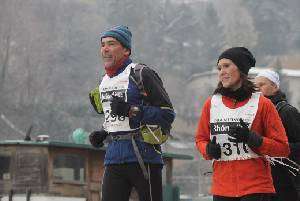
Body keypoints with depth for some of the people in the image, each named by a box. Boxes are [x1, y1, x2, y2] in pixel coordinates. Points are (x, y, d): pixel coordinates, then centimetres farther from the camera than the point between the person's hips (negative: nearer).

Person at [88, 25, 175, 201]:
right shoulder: (105, 82, 17)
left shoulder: (141, 74, -8)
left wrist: (132, 111, -20)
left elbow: (167, 114, -11)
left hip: (143, 155, -7)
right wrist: (103, 133, 10)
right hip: (114, 158, 7)